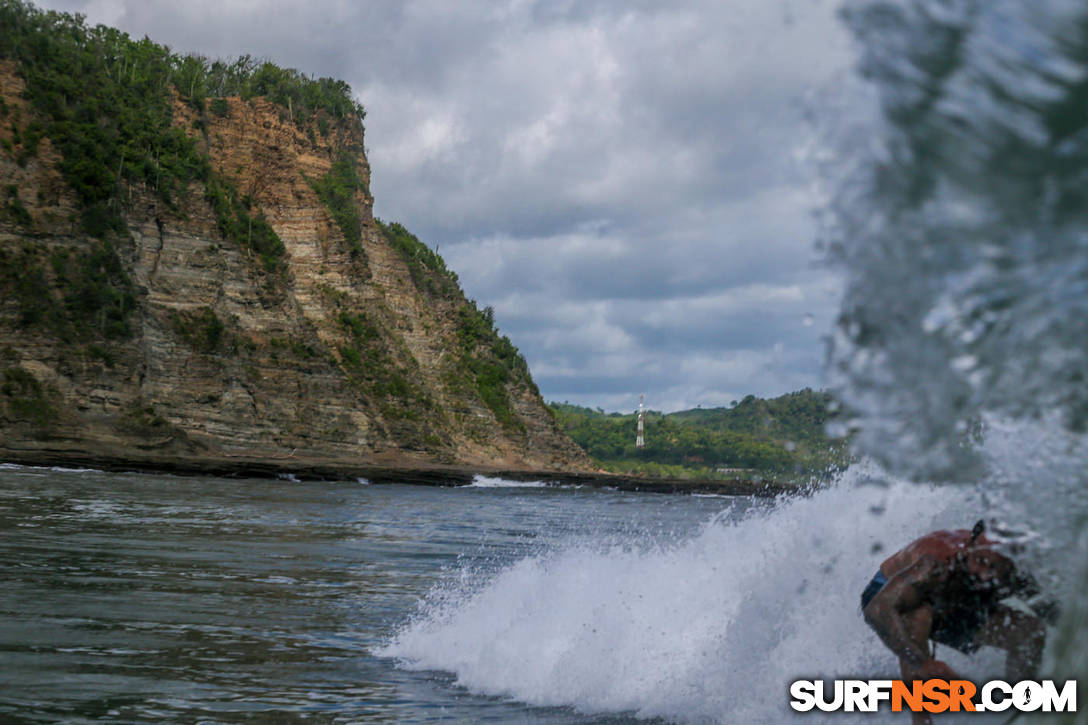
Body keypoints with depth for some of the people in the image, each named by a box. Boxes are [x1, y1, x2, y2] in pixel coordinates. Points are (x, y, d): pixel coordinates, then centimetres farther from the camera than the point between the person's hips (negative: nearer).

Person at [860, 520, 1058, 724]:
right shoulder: (937, 566, -43)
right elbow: (877, 610, -49)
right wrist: (922, 663, -56)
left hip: (949, 609, 5)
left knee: (1031, 630, -10)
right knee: (918, 615, -41)